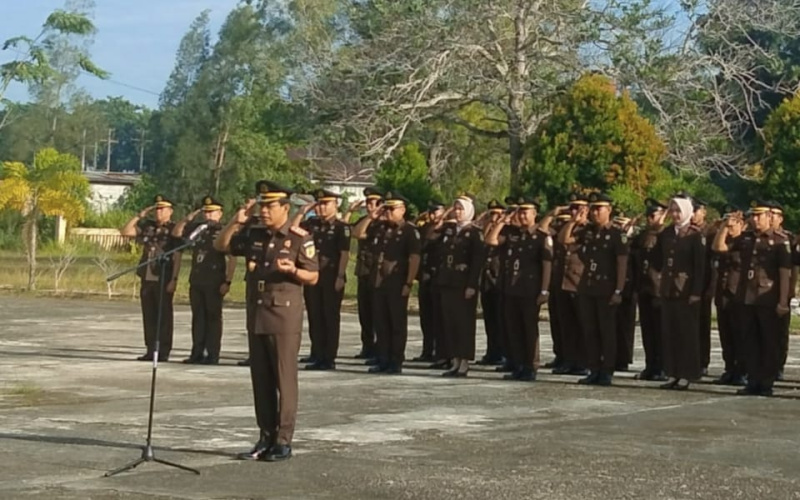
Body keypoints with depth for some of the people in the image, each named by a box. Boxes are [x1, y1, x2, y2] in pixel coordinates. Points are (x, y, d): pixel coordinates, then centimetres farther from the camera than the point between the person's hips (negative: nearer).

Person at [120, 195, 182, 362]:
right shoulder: (148, 226, 13)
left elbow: (177, 257, -8)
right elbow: (125, 231, 10)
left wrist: (174, 279, -15)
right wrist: (140, 215, 5)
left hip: (164, 280, -5)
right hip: (147, 279, 6)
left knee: (164, 316, -1)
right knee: (149, 316, 8)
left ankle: (164, 352, 2)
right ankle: (151, 350, 14)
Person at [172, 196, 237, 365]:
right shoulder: (197, 228, 9)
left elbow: (232, 259, -10)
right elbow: (176, 233, 15)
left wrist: (227, 282, -15)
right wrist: (188, 218, 1)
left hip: (214, 283, -6)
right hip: (196, 281, 6)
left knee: (213, 317, 0)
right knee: (198, 317, 10)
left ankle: (212, 355, 3)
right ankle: (197, 353, 16)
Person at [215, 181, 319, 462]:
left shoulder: (300, 238, -6)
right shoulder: (253, 235, 9)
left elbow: (313, 278, -5)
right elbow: (220, 246, 16)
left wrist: (293, 270, -25)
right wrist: (236, 222, 1)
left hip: (285, 317, -6)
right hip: (256, 315, 6)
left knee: (284, 380, -2)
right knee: (260, 379, 8)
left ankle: (283, 441, 3)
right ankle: (266, 438, 15)